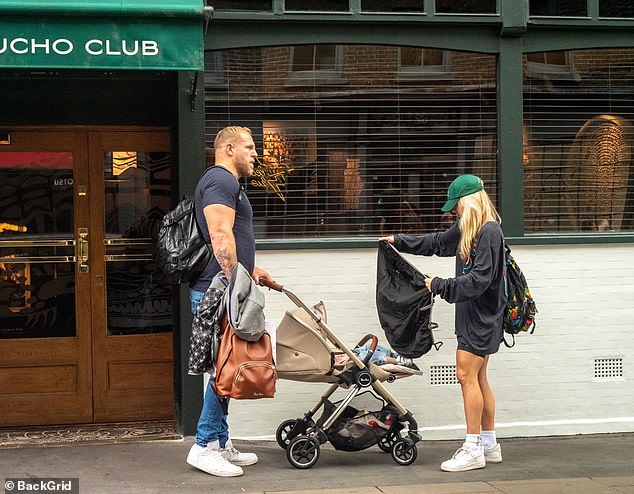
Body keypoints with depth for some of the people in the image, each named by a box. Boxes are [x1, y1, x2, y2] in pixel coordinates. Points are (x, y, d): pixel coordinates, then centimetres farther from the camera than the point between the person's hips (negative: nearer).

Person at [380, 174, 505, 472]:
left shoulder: (489, 232, -17)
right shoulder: (467, 230, 14)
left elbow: (479, 279, -22)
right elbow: (437, 242, 29)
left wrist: (439, 286, -15)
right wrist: (398, 241, 33)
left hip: (482, 316, -10)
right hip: (472, 314, 10)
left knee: (467, 375, -9)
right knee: (477, 379, 12)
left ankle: (474, 450, -5)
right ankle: (489, 445, 19)